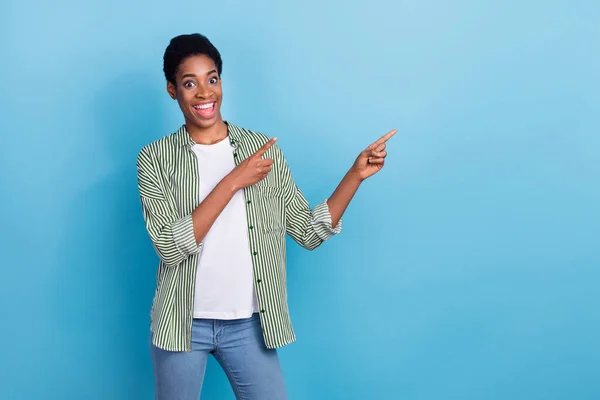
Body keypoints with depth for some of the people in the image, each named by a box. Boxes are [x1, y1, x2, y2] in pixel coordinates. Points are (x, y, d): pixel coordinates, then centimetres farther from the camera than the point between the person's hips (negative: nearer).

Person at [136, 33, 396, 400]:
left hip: (248, 323, 1)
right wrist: (232, 182, -21)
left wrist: (356, 174, -7)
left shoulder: (264, 149, 2)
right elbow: (170, 246, -17)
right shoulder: (155, 159, -4)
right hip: (183, 323, -1)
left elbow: (308, 232, 2)